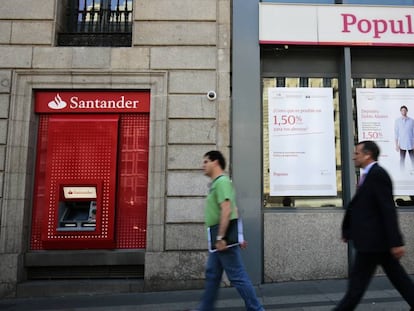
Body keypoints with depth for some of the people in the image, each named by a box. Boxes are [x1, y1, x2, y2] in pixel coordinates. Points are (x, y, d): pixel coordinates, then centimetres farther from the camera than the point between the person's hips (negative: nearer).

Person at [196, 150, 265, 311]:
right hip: (220, 238, 10)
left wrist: (220, 237, -25)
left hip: (223, 238, -10)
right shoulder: (217, 182, 17)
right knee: (212, 275, 16)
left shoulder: (221, 181, -14)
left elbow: (226, 211, -24)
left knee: (237, 276, -1)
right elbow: (233, 210, 20)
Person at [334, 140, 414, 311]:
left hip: (373, 239, -10)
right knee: (398, 278, 15)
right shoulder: (369, 175, 14)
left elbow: (389, 210, -20)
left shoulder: (378, 174, -15)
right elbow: (357, 207, 16)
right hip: (376, 239, 10)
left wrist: (396, 241, -21)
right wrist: (348, 230, 19)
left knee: (357, 283, 1)